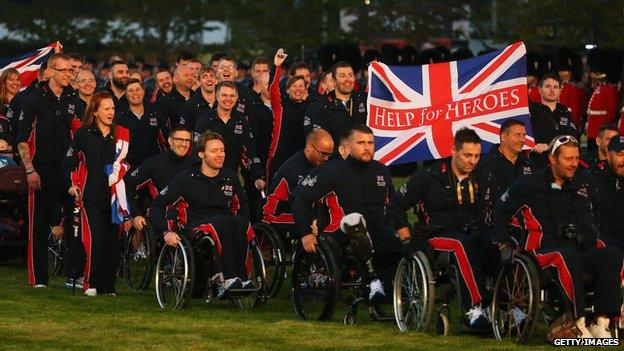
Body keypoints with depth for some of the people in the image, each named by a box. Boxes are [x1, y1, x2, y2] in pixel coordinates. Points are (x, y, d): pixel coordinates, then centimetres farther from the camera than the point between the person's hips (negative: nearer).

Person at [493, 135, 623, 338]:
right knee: (568, 256, -41)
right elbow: (501, 211, 17)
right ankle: (579, 324, -42)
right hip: (543, 250, -5)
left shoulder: (584, 183, 18)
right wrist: (504, 243, 13)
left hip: (579, 250, 5)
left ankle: (601, 324, -31)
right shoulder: (530, 185, 4)